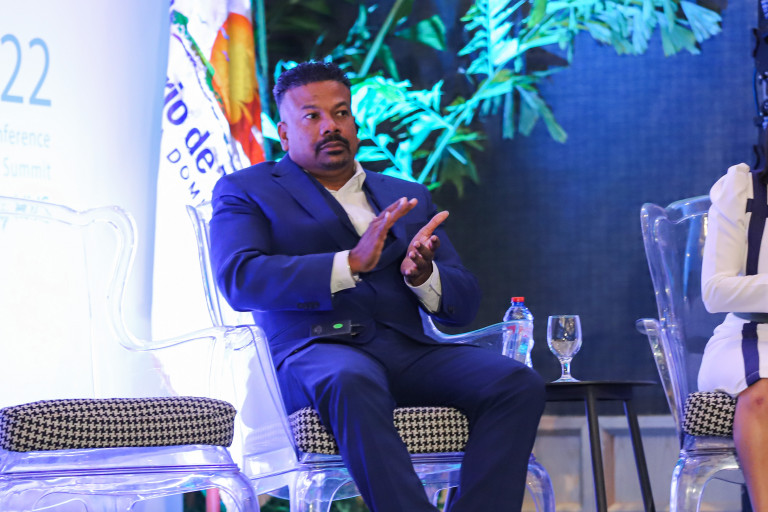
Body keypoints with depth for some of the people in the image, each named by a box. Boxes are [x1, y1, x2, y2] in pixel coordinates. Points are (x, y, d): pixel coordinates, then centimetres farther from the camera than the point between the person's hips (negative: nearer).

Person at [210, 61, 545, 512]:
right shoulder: (245, 191, 14)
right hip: (315, 352, -4)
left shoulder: (408, 198, 26)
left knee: (519, 383, -24)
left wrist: (422, 275, -5)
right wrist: (349, 264, -17)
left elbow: (464, 306, 20)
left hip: (408, 352, 4)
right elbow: (240, 279, -6)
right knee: (350, 381, -40)